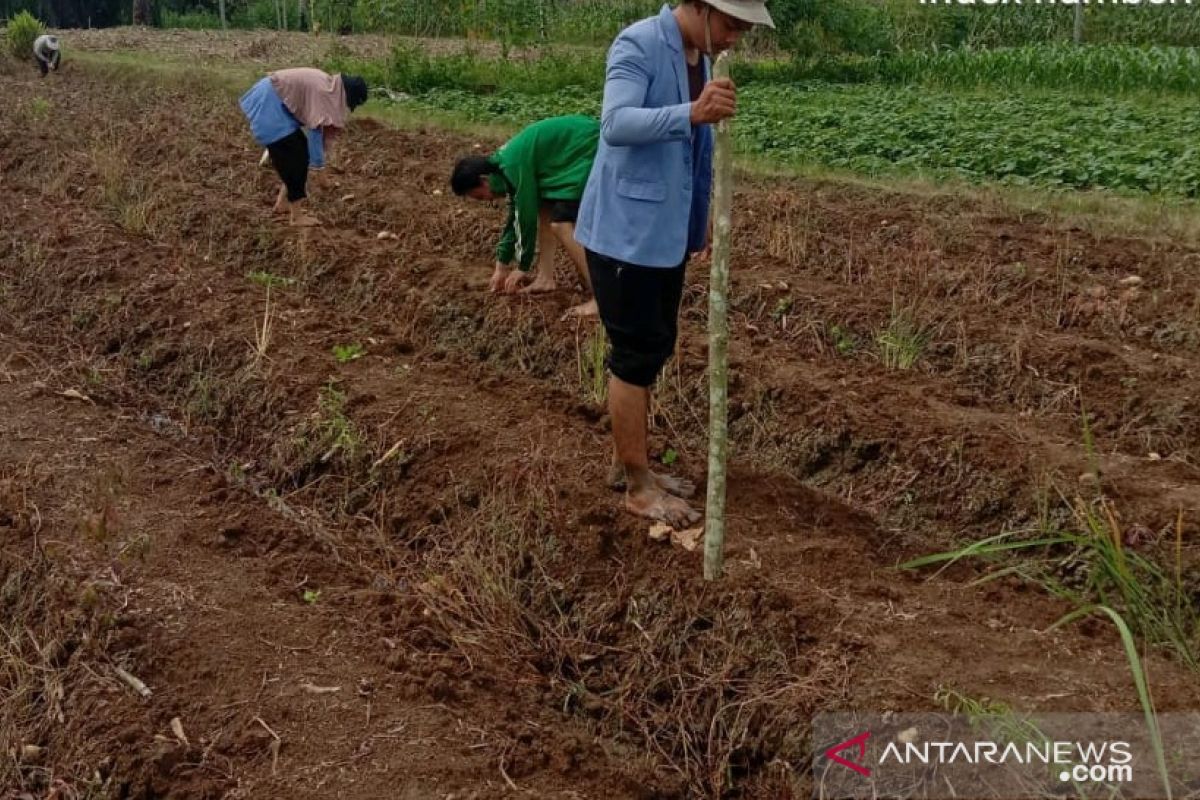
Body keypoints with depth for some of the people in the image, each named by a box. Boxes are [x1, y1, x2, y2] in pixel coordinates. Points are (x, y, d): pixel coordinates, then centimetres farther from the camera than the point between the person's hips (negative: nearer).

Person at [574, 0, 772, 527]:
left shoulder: (699, 56, 10)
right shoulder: (638, 44, -17)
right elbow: (616, 123, -34)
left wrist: (702, 216, 19)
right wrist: (691, 112, -47)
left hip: (666, 231, 9)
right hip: (626, 230, -9)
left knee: (654, 348, 16)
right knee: (637, 354, -2)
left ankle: (626, 463, 30)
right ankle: (638, 486, 9)